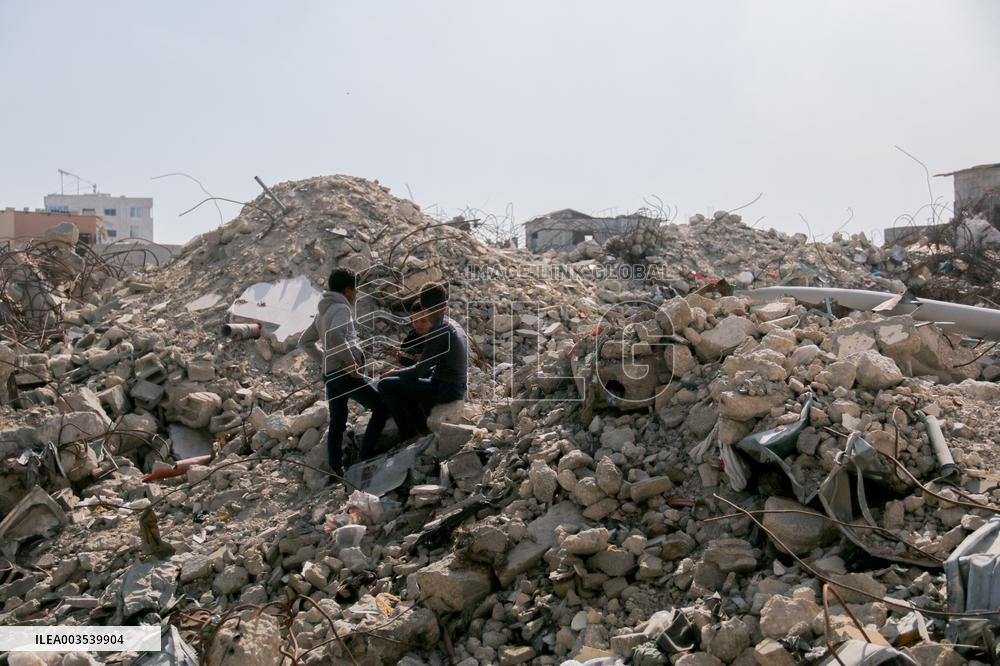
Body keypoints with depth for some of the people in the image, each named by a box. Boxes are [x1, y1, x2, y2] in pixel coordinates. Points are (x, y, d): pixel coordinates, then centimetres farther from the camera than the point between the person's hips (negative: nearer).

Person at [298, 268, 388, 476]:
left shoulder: (323, 312, 18)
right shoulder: (342, 309, -11)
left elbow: (305, 341, 26)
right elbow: (336, 336, -31)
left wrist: (323, 359, 17)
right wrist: (351, 363, -22)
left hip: (330, 374, 9)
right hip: (345, 373, -9)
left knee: (337, 423, 11)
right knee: (381, 408, -1)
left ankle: (336, 469, 13)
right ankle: (366, 457, -4)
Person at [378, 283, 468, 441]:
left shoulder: (438, 331, -19)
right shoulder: (452, 324, 8)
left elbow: (420, 369, -16)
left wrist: (396, 372, 1)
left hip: (445, 390, -9)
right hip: (458, 387, 9)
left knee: (385, 385, -5)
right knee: (405, 381, 28)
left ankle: (409, 435, -1)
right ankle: (422, 427, 24)